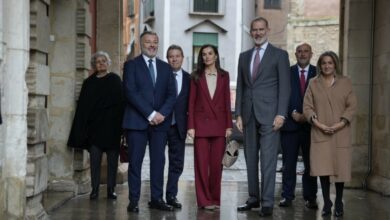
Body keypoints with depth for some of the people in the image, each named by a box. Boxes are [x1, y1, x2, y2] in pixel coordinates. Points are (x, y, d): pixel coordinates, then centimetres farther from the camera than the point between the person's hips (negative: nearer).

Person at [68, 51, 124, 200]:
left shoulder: (115, 80, 4)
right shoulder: (89, 83, 10)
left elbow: (120, 102, -3)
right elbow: (82, 106, 7)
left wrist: (119, 123, -13)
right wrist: (82, 128, 0)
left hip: (111, 125, -1)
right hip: (94, 125, 2)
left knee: (112, 158, 3)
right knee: (94, 159, -1)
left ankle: (111, 189, 10)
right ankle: (95, 189, 4)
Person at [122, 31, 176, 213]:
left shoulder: (165, 68, 16)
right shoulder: (131, 65, 3)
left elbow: (171, 94, 9)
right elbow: (131, 92, -8)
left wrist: (162, 113, -9)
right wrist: (150, 114, -14)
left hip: (160, 121, 4)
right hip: (137, 121, -3)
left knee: (158, 161, 3)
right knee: (135, 161, -1)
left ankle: (157, 199, 9)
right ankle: (133, 201, 3)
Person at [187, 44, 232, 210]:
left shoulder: (224, 75, 8)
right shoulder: (196, 76, 5)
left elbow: (227, 101, 7)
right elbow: (191, 102, 2)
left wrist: (229, 125, 1)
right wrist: (191, 126, -6)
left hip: (219, 124, 1)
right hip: (201, 123, -1)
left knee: (217, 163, 3)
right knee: (202, 163, -1)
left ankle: (215, 198, 13)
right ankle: (204, 200, 5)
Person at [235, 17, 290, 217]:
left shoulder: (279, 55, 2)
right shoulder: (244, 56, 16)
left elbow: (284, 87, -3)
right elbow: (240, 87, 14)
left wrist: (281, 114, -12)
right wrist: (238, 114, 7)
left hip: (269, 115, -5)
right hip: (249, 115, 5)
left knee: (268, 160, -7)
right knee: (250, 159, 8)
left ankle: (267, 203, -5)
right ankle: (253, 198, 17)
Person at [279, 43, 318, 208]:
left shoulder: (318, 73, 7)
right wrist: (293, 113, -9)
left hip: (310, 124, 0)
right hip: (290, 123, 0)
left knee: (310, 163, 2)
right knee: (288, 163, 3)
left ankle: (310, 198, 9)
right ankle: (287, 196, 9)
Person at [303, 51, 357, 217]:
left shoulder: (345, 82, 6)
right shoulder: (313, 83, 7)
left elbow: (351, 106, 1)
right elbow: (307, 107, 3)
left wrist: (340, 124, -12)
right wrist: (318, 124, -12)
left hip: (340, 133, 0)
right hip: (320, 133, 0)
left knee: (340, 168, 2)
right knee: (323, 169, -7)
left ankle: (339, 203, 17)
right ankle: (326, 203, 5)